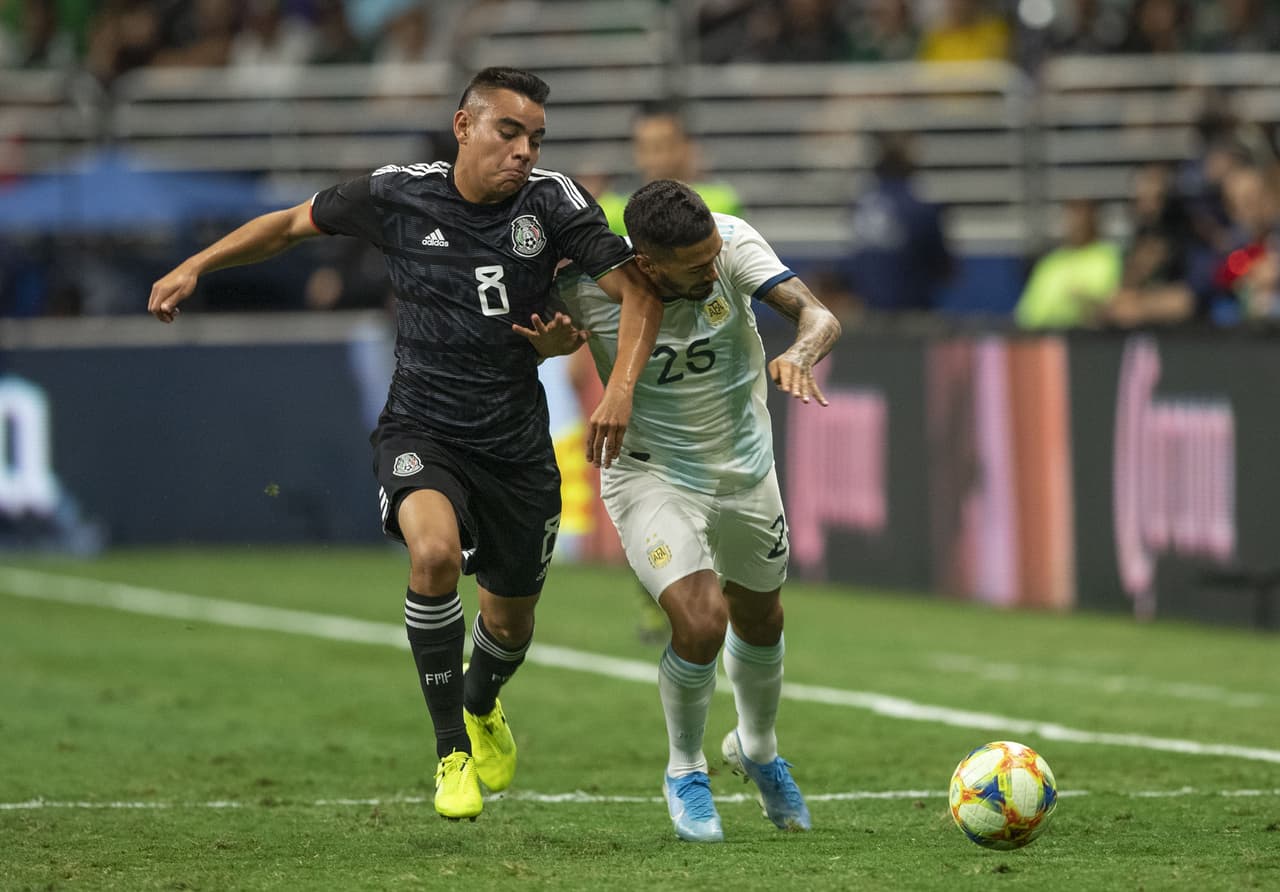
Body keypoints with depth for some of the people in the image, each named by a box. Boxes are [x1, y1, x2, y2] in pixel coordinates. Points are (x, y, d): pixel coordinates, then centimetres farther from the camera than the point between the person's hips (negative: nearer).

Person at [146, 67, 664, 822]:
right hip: (421, 431, -2)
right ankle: (452, 752, -15)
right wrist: (196, 267, 1)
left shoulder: (551, 201, -8)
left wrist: (621, 389, -23)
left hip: (516, 443, 2)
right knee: (435, 553, -32)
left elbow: (637, 288, -9)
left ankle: (482, 708, 54)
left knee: (511, 623, 15)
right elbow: (292, 224, 9)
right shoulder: (399, 196, -7)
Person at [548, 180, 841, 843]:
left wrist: (800, 353, -55)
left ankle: (758, 750, 52)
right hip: (649, 474, -3)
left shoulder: (732, 243, -25)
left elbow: (817, 315, -32)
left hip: (743, 470, 3)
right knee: (699, 622, -21)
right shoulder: (588, 286, -27)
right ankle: (685, 773, 8)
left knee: (760, 619, 20)